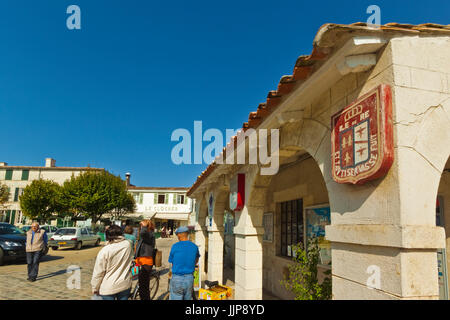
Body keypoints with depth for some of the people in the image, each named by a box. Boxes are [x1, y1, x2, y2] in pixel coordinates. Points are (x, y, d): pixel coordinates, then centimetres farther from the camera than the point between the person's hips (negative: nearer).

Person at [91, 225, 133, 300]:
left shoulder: (105, 251, -17)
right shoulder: (128, 245, -9)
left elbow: (98, 272, -11)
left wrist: (95, 288, 4)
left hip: (108, 288, -3)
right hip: (125, 285, 3)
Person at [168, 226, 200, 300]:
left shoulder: (175, 246, -8)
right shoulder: (195, 247, 1)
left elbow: (171, 262, 4)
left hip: (177, 279, -3)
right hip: (189, 278, 3)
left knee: (176, 298, 6)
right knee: (188, 298, 16)